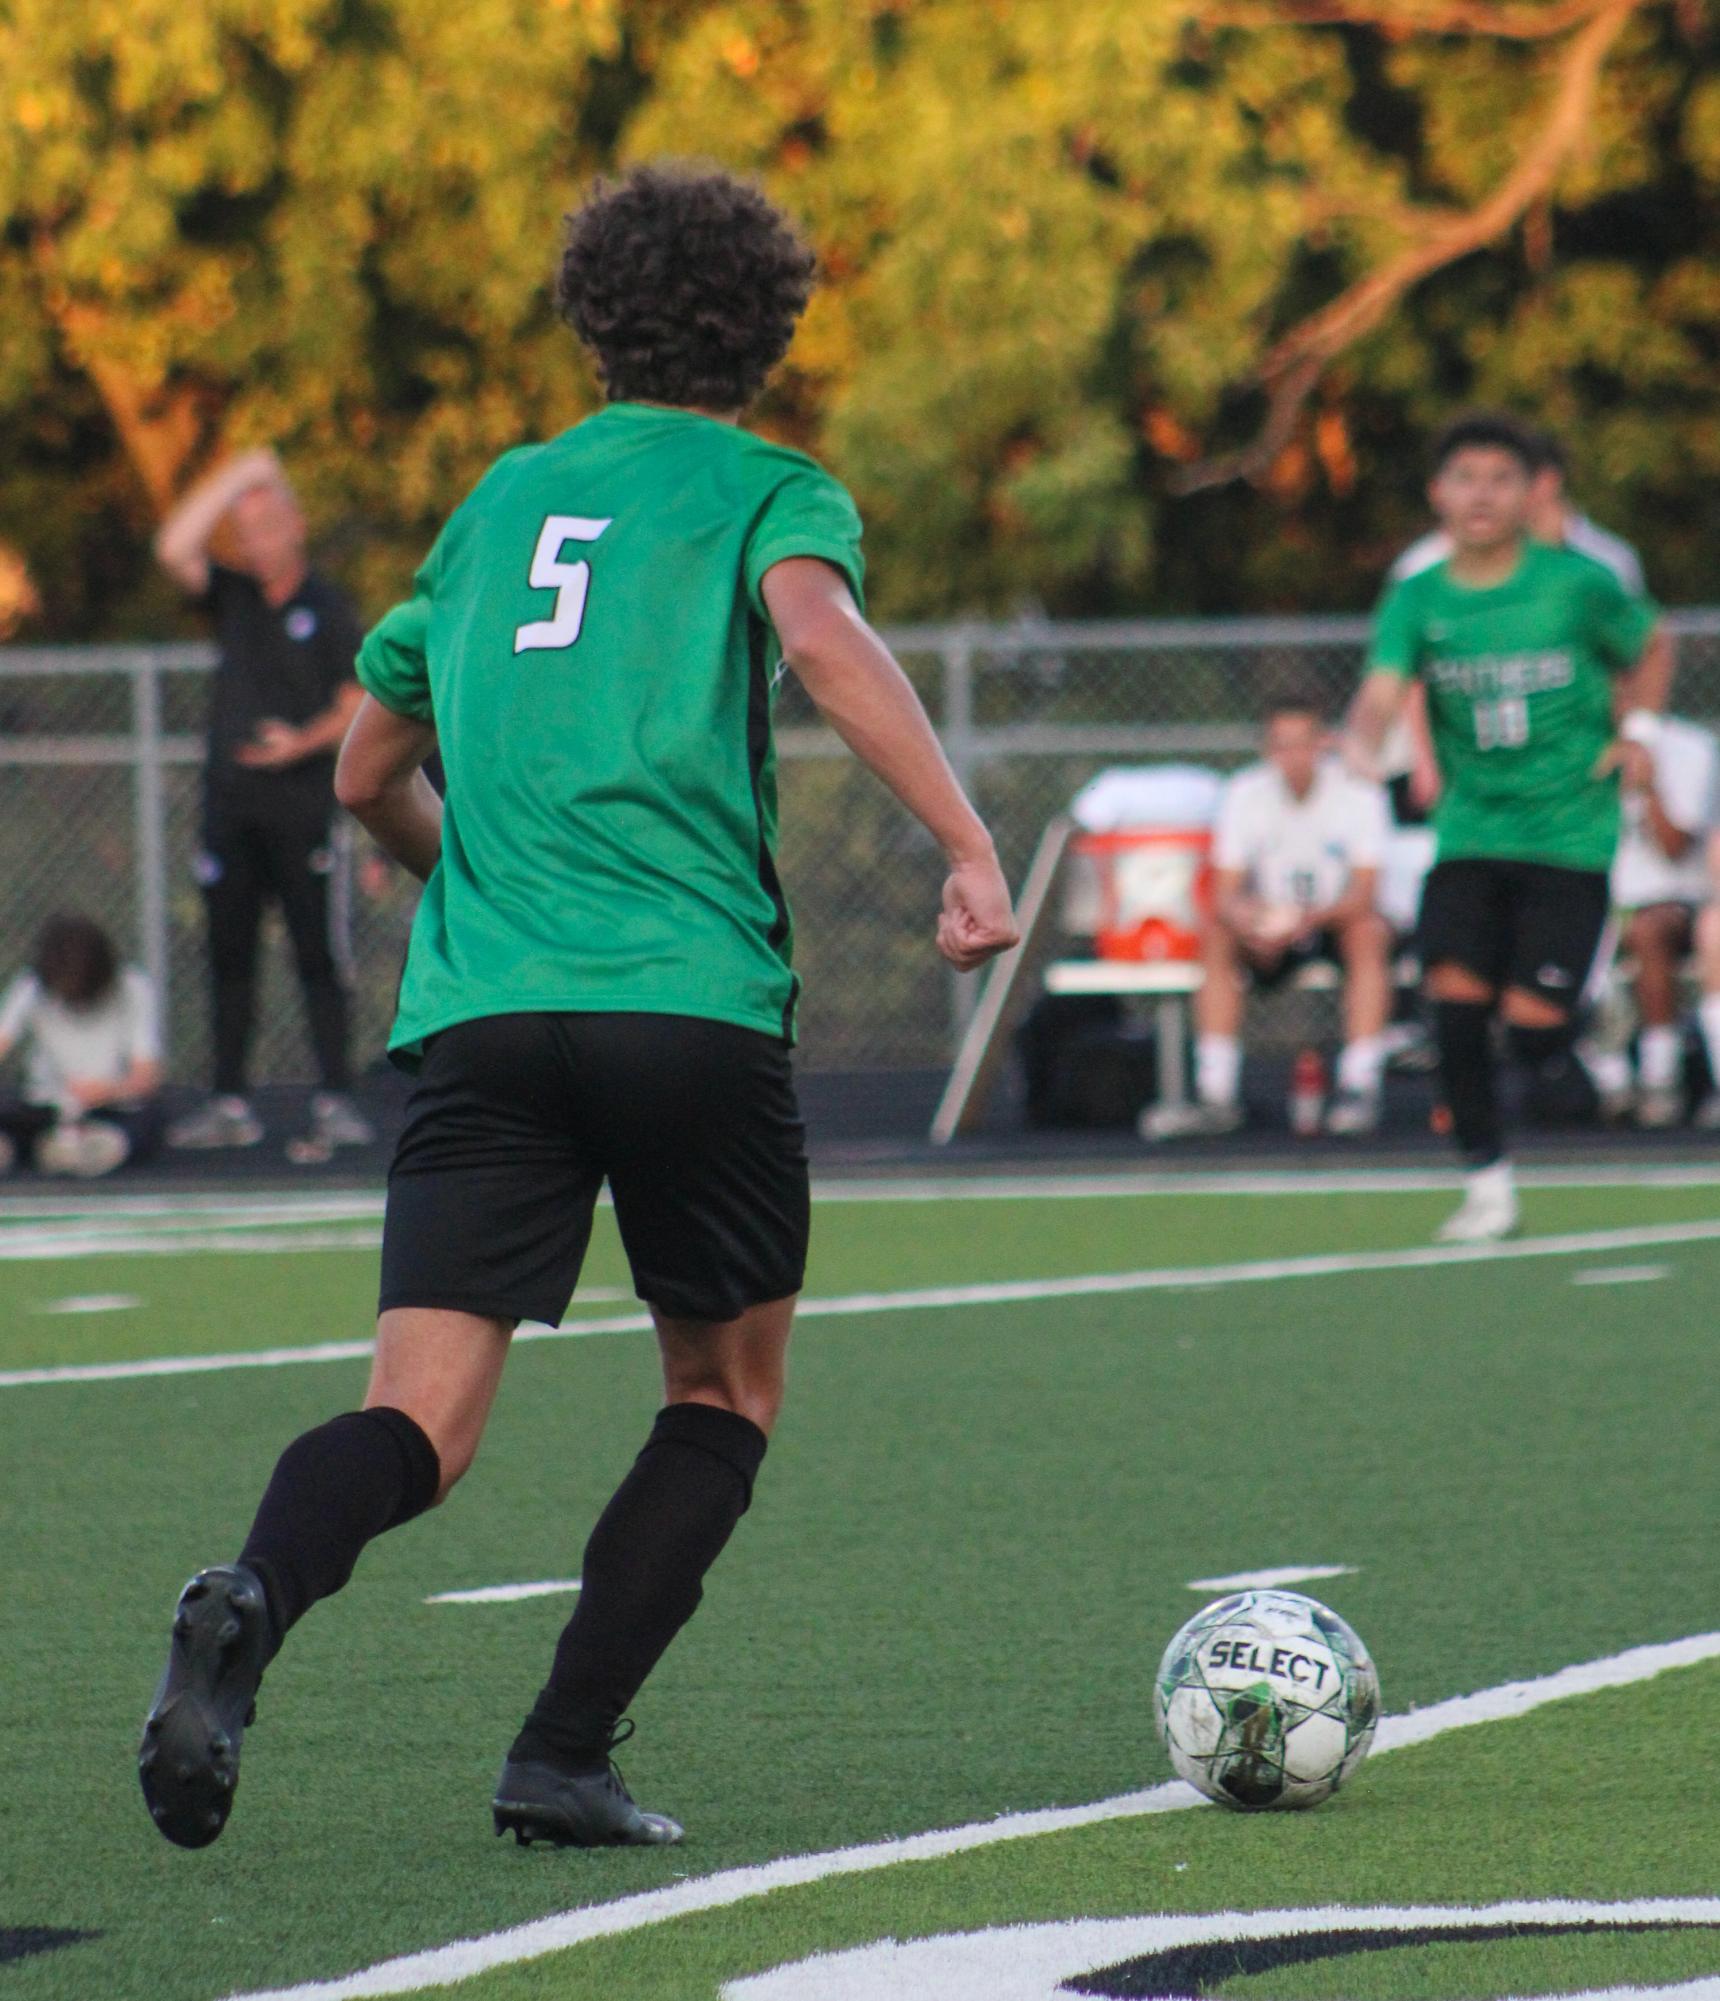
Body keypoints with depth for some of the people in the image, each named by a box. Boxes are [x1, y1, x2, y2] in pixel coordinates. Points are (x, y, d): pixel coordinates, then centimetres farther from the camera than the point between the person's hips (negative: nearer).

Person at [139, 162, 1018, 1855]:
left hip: (476, 1015, 3)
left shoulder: (501, 497, 22)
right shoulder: (766, 491, 8)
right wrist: (968, 850, -21)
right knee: (726, 1392, 16)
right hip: (696, 1002, -3)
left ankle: (252, 1602, -37)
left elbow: (369, 775, 28)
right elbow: (820, 635, -16)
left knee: (421, 1418, -5)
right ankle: (563, 1759, 4)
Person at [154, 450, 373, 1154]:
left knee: (316, 953, -5)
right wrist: (234, 478, -3)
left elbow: (356, 705, 1)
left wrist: (306, 741, -17)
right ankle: (229, 1103, 8)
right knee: (229, 955, 5)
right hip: (229, 798, 4)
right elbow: (174, 547, -3)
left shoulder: (327, 607, 2)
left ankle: (335, 1098, -4)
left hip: (300, 799, -4)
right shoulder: (233, 596, 12)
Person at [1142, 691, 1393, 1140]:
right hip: (1270, 934, 2)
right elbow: (1224, 895, -12)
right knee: (1215, 935, -26)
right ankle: (1217, 1097, -28)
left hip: (1337, 920, -2)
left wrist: (1310, 918, -41)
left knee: (1368, 933, -34)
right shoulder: (1244, 795, -7)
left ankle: (1359, 1089, -35)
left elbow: (1365, 894, -21)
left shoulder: (1357, 792, -13)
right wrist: (1248, 921, -37)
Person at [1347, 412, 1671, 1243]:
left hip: (1569, 836, -2)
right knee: (1456, 1000, -12)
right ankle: (1488, 1185, 2)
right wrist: (1362, 745, -40)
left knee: (1532, 1027, -12)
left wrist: (1637, 731, -1)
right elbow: (1383, 688, -18)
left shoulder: (1576, 583, -6)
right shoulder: (1417, 600, -2)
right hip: (1469, 832, 2)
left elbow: (1650, 648, 13)